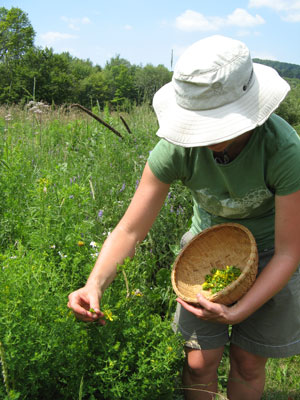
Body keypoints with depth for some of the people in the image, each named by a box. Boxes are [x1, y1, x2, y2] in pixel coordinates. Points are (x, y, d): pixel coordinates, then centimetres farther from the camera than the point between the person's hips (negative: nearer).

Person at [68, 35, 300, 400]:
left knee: (248, 362, 9)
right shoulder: (178, 147, -27)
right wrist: (95, 283, -36)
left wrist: (237, 312, -31)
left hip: (268, 255, -1)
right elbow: (130, 229, -20)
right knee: (199, 362, 1)